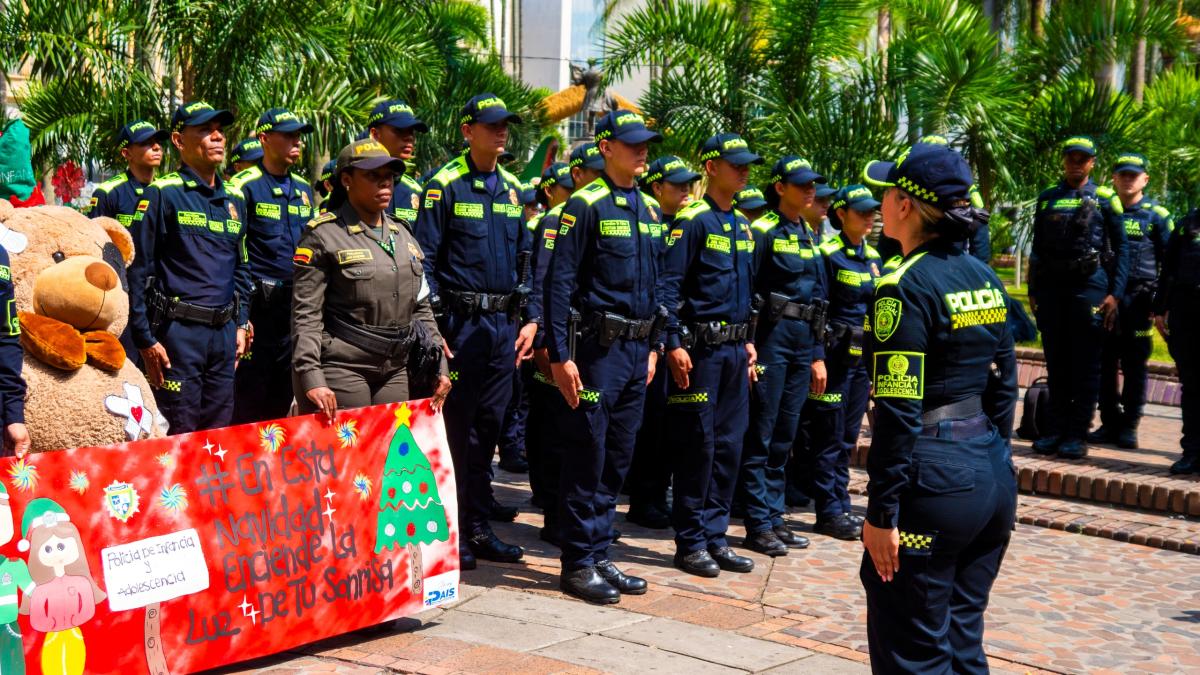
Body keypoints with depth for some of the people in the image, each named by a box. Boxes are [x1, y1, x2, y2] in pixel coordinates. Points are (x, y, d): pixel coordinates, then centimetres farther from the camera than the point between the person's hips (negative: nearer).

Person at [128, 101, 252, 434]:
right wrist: (145, 339, -12)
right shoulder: (162, 194, -5)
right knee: (179, 439, -4)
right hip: (178, 332, -6)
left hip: (224, 332, 6)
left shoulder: (232, 200, 15)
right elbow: (138, 269, -8)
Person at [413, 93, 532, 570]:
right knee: (455, 428, -1)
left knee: (488, 426, 11)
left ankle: (479, 528, 19)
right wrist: (431, 326, -14)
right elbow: (425, 260, -8)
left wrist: (529, 319, 9)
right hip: (461, 321, -6)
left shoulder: (512, 188, 12)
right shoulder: (444, 186, -6)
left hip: (504, 324, 6)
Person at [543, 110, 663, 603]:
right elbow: (559, 282, -13)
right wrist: (559, 355, -18)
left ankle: (599, 557, 21)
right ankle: (579, 564, 6)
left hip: (636, 349, 8)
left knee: (618, 457, 12)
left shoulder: (648, 211, 14)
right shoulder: (586, 205, -9)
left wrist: (653, 347, 16)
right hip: (597, 346, -7)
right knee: (587, 457, -2)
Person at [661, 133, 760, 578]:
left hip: (734, 349, 8)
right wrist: (674, 344, -19)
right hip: (701, 348, -8)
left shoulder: (743, 227, 16)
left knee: (729, 445, 9)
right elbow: (669, 285, -14)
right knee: (697, 445, -3)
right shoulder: (692, 221, -9)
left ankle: (715, 537, 17)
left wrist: (748, 341, 18)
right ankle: (690, 542, 6)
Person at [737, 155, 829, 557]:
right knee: (761, 436, -3)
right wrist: (748, 347, -17)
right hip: (772, 337, -7)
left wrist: (818, 355, 16)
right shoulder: (762, 231, -6)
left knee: (784, 437, 11)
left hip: (803, 342, 7)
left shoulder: (809, 235, 16)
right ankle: (757, 524, 2)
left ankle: (775, 518, 18)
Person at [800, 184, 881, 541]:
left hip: (863, 357, 7)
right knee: (829, 438, -1)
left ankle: (841, 508, 19)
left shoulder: (873, 256, 12)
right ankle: (829, 512, 5)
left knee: (848, 436, 12)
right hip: (836, 354, -7)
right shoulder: (828, 254, -9)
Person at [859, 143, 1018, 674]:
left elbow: (898, 411, -18)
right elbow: (1004, 386, 14)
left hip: (934, 478, -8)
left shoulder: (906, 288, -15)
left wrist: (881, 512, -15)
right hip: (991, 472, 8)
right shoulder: (984, 279, 9)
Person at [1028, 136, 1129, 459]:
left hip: (1089, 286, -3)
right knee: (1056, 364, 7)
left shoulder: (1105, 199, 4)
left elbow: (1121, 249, 3)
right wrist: (1033, 291, 10)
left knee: (1084, 365, -1)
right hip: (1051, 287, 3)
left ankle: (1077, 435, 1)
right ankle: (1056, 430, 13)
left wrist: (1114, 294, -5)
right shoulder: (1046, 199, 12)